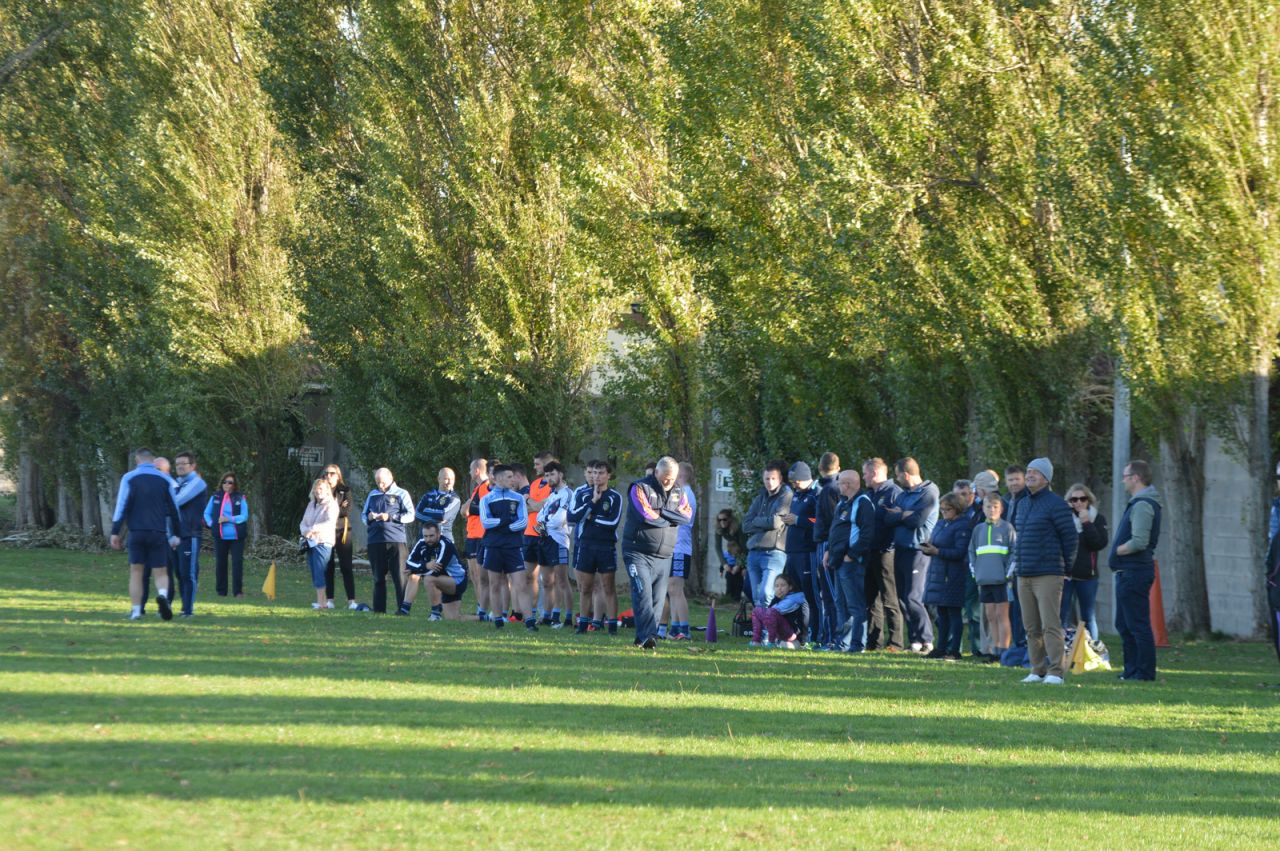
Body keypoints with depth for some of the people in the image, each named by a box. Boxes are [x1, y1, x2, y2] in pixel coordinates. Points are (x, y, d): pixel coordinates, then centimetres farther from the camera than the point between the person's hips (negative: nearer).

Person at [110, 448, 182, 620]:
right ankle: (163, 595, -26)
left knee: (136, 571, 9)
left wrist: (115, 532, -2)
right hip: (159, 533, 1)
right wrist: (176, 533, 19)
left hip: (137, 533, -1)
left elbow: (122, 506, -4)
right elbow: (174, 508, 10)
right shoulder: (165, 479, 8)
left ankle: (136, 610, 2)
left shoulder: (129, 478, 3)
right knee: (160, 572, 5)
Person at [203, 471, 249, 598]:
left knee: (237, 563, -4)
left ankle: (238, 591, -1)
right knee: (220, 563, 5)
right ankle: (221, 591, 13)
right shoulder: (215, 497, 7)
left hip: (236, 536, -2)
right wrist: (211, 523, -5)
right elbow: (206, 513, 13)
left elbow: (244, 516, -5)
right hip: (220, 536, 2)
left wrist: (229, 519, -16)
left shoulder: (240, 498, 1)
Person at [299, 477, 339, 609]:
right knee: (314, 573, 6)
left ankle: (321, 602, -13)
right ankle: (322, 600, 11)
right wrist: (305, 531, -7)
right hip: (310, 542, 7)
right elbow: (303, 522, 16)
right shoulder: (311, 504, 18)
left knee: (319, 572, -13)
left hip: (323, 542, -7)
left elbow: (330, 523, -18)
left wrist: (312, 529, -21)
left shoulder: (331, 505, -4)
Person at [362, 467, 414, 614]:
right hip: (375, 540, 4)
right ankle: (379, 609, 13)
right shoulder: (372, 495, 16)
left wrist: (390, 517, -12)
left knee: (399, 577, -7)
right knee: (378, 578, 7)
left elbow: (410, 515, -2)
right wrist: (369, 517, -1)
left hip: (395, 540, -4)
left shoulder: (401, 494, 4)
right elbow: (363, 513, 22)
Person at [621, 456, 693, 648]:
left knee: (658, 598, 2)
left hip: (664, 556, 5)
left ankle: (643, 637, 7)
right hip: (638, 552, -5)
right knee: (643, 592, -18)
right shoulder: (640, 488, -3)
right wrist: (671, 519, -5)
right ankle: (647, 635, -26)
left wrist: (661, 513, -14)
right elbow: (645, 515, -18)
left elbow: (687, 516, -5)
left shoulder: (678, 494, 13)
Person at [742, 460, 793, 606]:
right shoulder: (760, 498, 18)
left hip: (774, 552, -7)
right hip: (754, 552, 7)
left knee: (766, 594, -21)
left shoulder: (786, 496, -1)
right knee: (756, 597, 6)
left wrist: (756, 521, 4)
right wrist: (766, 524, -4)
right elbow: (746, 525, 10)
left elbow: (776, 522, -11)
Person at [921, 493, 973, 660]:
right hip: (937, 573, 8)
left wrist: (937, 551, -21)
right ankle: (941, 648, 17)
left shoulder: (962, 526, -12)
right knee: (942, 613, 12)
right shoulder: (940, 524, 15)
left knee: (954, 613, -4)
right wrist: (927, 548, -5)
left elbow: (960, 552, -18)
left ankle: (954, 650, -2)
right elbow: (933, 544, 18)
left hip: (953, 576, -8)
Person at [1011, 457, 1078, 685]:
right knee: (1032, 627, 8)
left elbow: (1071, 536, -7)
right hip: (1024, 576, 8)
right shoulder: (1023, 504, 16)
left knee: (1050, 625, -11)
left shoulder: (1055, 504, -8)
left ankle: (1055, 672, -13)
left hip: (1048, 575, -8)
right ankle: (1037, 670, 12)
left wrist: (1065, 565, 1)